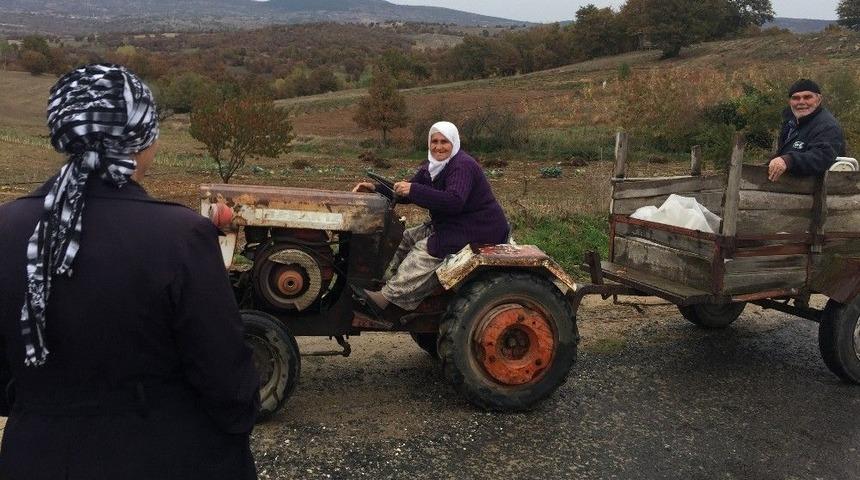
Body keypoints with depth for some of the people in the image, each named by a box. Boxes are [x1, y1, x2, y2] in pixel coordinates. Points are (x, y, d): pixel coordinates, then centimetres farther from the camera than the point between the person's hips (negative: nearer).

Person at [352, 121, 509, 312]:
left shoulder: (462, 166, -21)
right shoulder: (432, 166, 8)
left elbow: (454, 202, -35)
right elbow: (406, 193, 11)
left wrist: (413, 190, -36)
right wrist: (376, 188, -3)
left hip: (478, 230, -10)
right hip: (452, 224, 10)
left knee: (426, 250, -24)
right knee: (407, 237, 4)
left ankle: (388, 297, -25)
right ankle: (383, 280, -4)